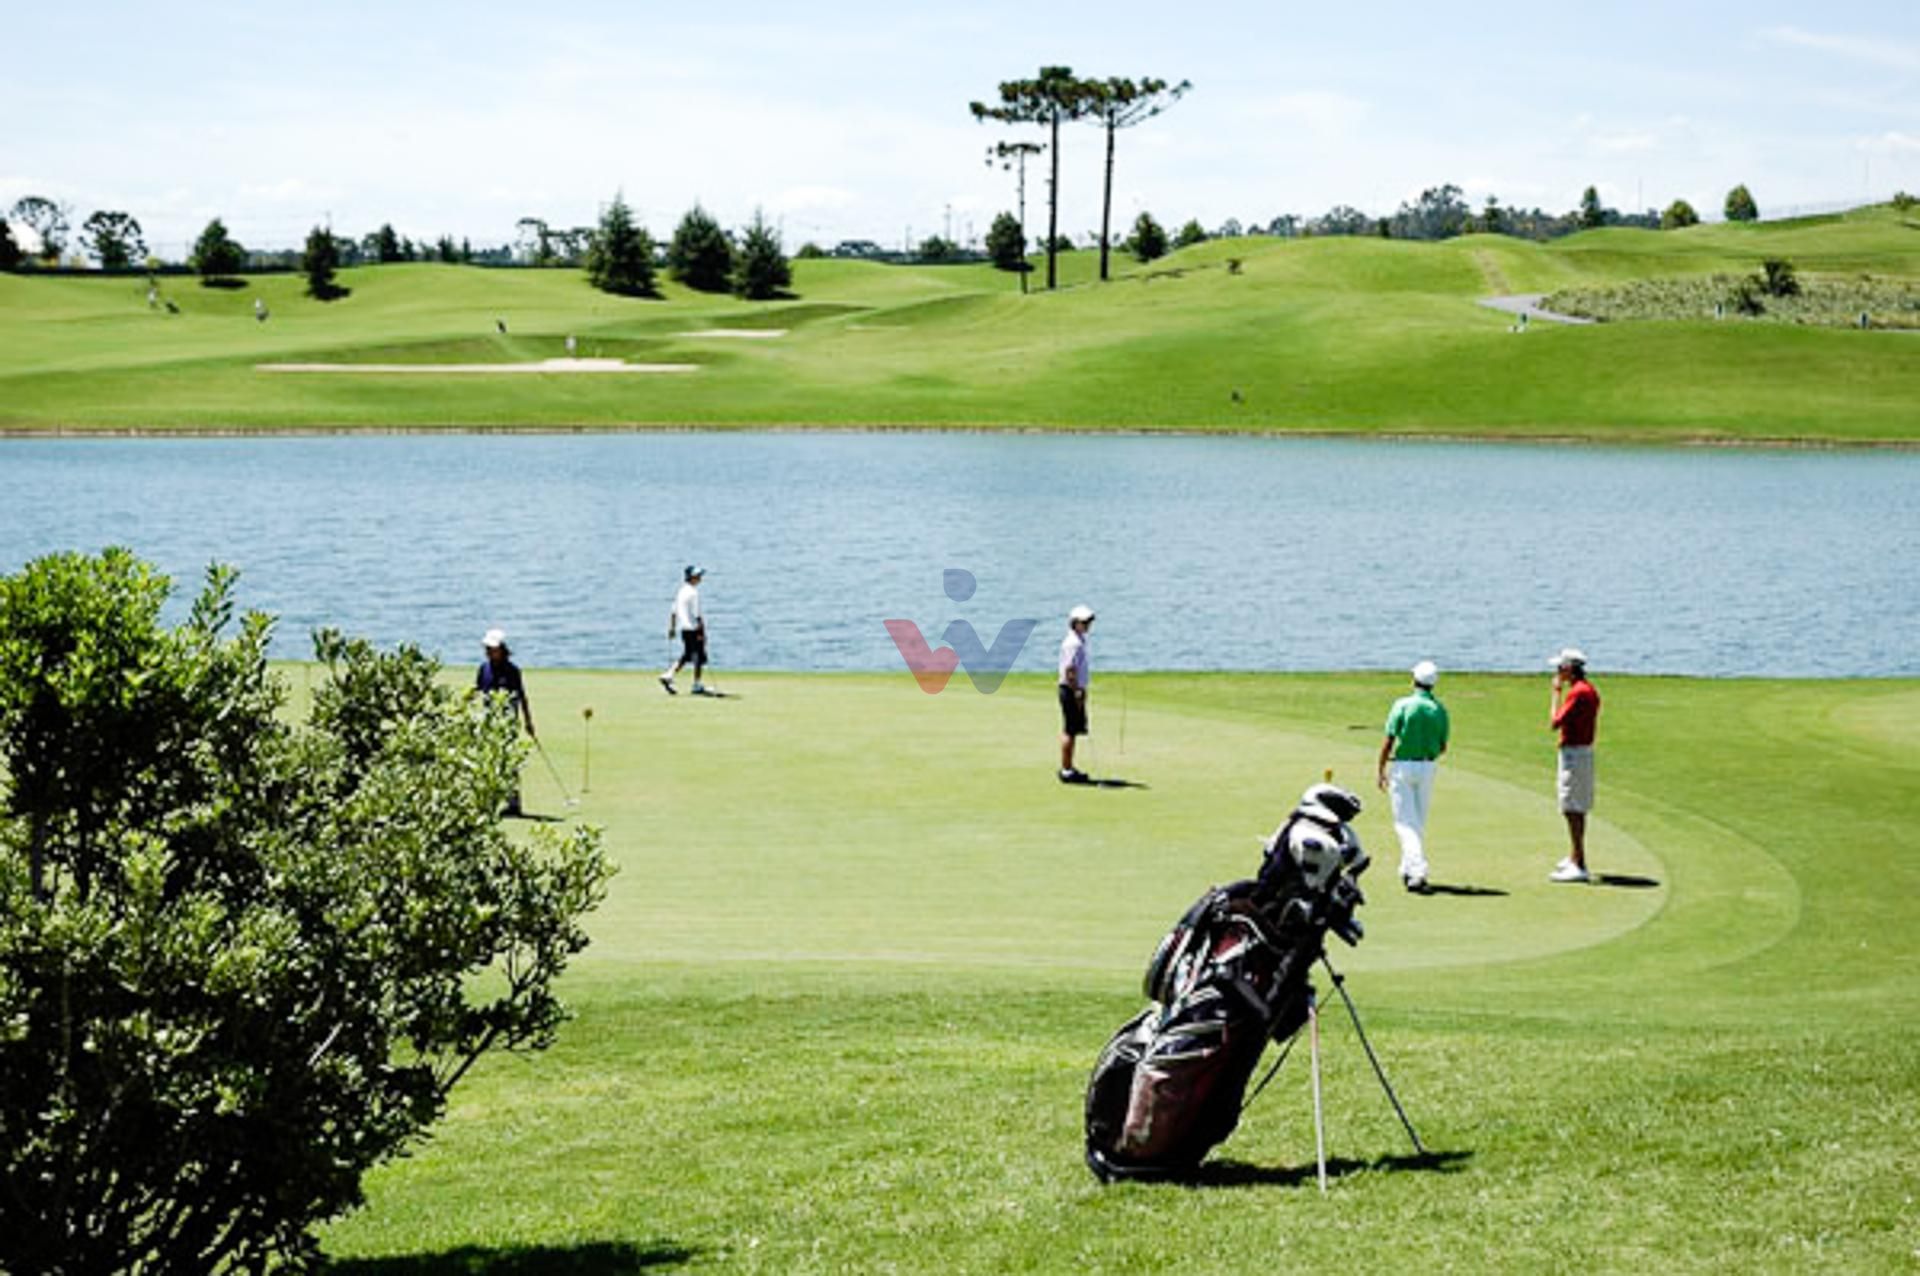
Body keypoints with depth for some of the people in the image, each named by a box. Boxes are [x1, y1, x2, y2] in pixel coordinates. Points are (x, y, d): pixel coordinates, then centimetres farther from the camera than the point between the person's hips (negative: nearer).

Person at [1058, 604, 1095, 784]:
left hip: (1076, 690, 10)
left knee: (1072, 731, 14)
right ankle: (1066, 771, -6)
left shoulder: (1079, 641, 16)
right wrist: (1077, 693, -21)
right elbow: (1070, 671, -22)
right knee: (1069, 731, -8)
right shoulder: (1073, 643, -17)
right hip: (1071, 690, -10)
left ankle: (1069, 768, 20)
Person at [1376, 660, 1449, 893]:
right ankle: (1408, 869, 27)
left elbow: (1388, 741, -12)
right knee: (1419, 821, 17)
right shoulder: (1440, 710, 0)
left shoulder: (1403, 705, -11)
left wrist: (1381, 770, -3)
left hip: (1402, 766, -4)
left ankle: (1418, 871, -20)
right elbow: (1442, 747, 6)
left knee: (1406, 821, -4)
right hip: (1428, 767, 4)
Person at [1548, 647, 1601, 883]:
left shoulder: (1577, 692, -19)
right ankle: (1574, 859, 32)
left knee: (1573, 810, -11)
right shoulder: (1591, 691, 13)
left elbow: (1555, 723, -19)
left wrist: (1557, 691, -11)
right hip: (1585, 751, 10)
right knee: (1578, 809, 20)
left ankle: (1579, 866, -15)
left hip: (1573, 753, -10)